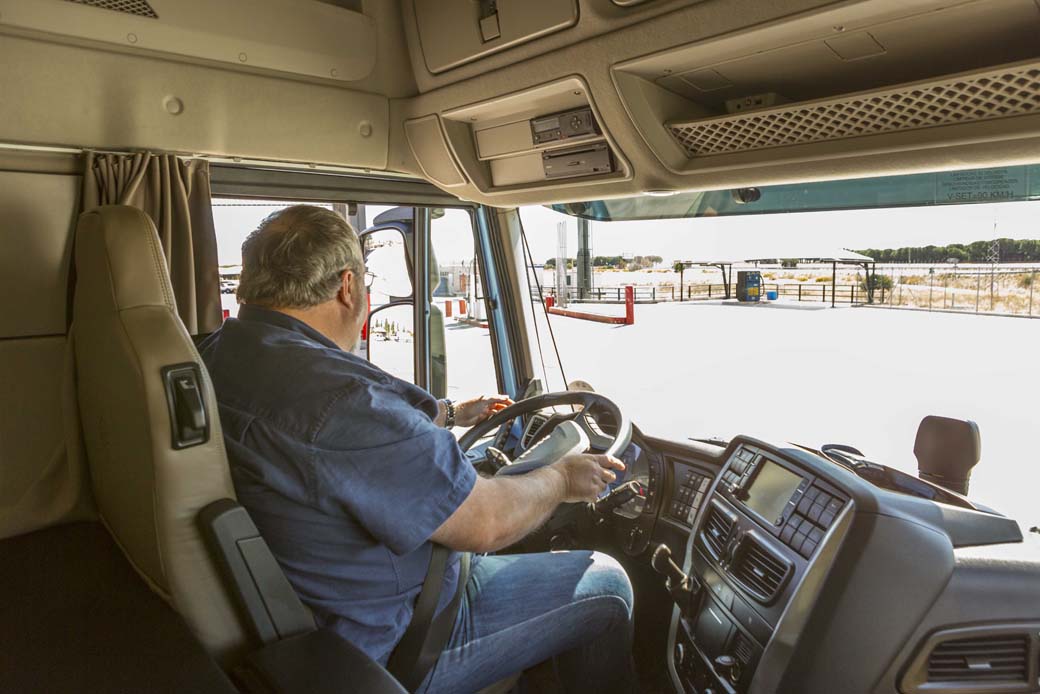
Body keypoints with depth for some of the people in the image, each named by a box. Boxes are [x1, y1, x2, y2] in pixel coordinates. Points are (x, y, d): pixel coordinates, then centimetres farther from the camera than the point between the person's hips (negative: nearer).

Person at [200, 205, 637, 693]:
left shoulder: (218, 355, -2)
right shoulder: (337, 398, -33)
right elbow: (487, 523, -25)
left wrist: (450, 413, 25)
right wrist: (562, 479, -5)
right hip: (385, 644, -9)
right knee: (605, 583, 5)